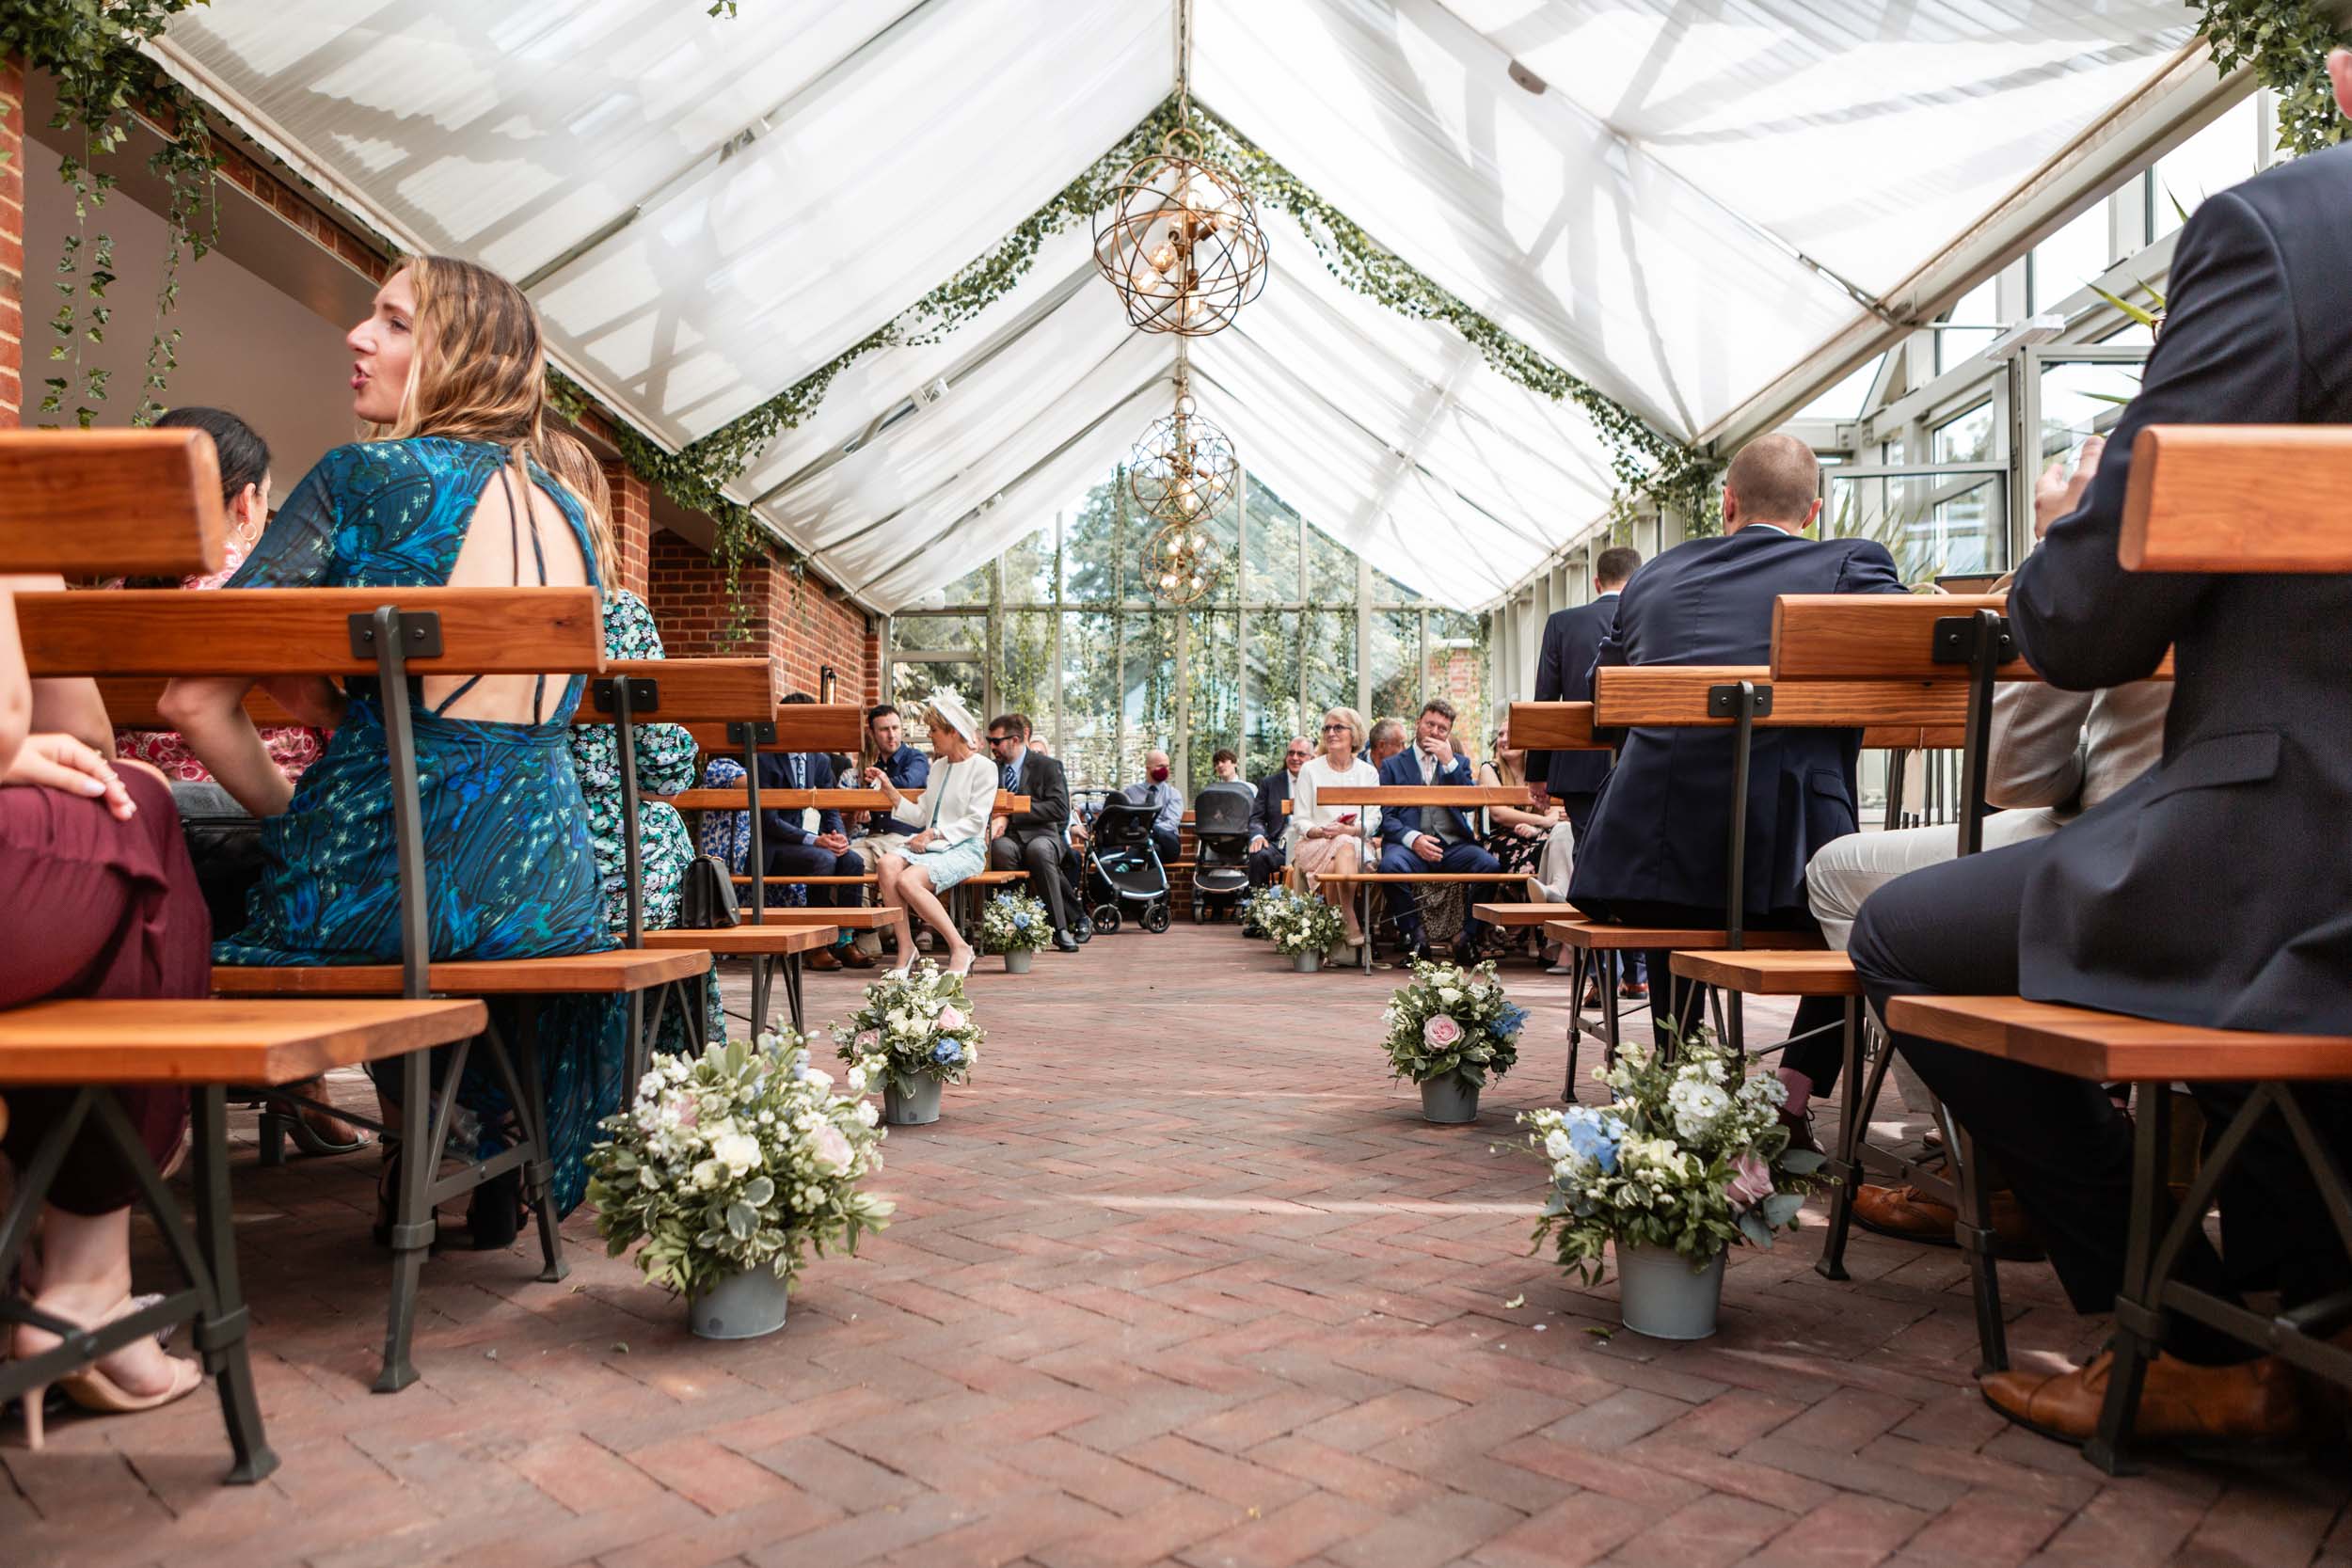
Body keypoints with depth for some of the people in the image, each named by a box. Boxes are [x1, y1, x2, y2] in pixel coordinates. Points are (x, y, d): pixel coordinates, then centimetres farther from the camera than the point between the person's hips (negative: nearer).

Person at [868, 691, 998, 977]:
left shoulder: (982, 767, -1)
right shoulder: (939, 766, 22)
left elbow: (975, 822, -10)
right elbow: (921, 815, 18)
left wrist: (934, 834, -17)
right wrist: (890, 789, 13)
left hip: (964, 848, -6)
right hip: (931, 844, 6)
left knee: (908, 881, -31)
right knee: (888, 864, -26)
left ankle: (959, 948, -20)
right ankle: (905, 947, -24)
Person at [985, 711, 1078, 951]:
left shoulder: (1047, 766, 5)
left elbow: (1060, 809, -8)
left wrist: (1011, 816, -13)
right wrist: (992, 822, -13)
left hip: (1042, 835, -2)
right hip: (1008, 836, 2)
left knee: (1038, 850, -38)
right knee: (1001, 849, -35)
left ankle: (1059, 928, -30)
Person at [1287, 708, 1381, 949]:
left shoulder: (1368, 773, 13)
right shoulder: (1310, 771, 10)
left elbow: (1373, 821, 5)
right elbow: (1300, 821, 6)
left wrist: (1348, 830, -16)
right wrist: (1320, 832, -16)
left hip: (1356, 843, 1)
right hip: (1314, 845, -1)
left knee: (1345, 843, -37)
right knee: (1343, 848, -36)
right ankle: (1351, 924, -41)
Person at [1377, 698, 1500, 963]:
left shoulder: (1458, 763, 24)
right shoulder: (1393, 765, 16)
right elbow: (1386, 817, 4)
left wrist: (1449, 762, -2)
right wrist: (1412, 839, -15)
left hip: (1454, 845, 2)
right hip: (1412, 844, -2)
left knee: (1490, 865, -28)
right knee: (1391, 865, -35)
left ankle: (1469, 934, -11)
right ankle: (1414, 935, -16)